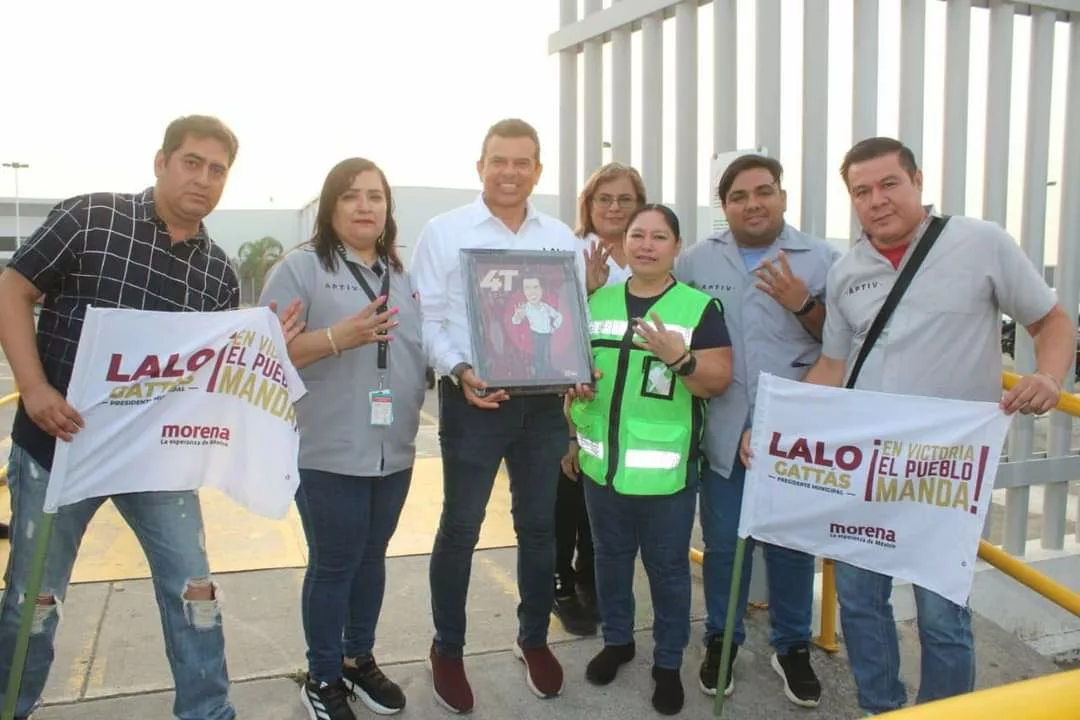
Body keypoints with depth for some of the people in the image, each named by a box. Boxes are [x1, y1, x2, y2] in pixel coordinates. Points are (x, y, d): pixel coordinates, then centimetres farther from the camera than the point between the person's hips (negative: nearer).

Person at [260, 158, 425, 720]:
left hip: (394, 451, 6)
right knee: (333, 565, 5)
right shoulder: (300, 267, -5)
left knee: (371, 558, 17)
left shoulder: (404, 275, 13)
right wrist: (337, 338, -24)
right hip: (329, 453, -5)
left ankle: (359, 659, 35)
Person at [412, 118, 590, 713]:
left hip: (544, 401, 3)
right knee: (459, 528, 6)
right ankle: (447, 649, 26)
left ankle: (534, 639, 34)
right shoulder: (443, 232, -1)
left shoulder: (562, 238, 9)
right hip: (472, 400, -3)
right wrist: (459, 372, -19)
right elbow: (427, 320, -4)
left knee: (539, 526, 14)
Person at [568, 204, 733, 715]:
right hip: (602, 462, 4)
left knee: (668, 567, 8)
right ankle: (616, 639, 39)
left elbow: (720, 380, -10)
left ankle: (668, 662, 26)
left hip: (665, 467, -4)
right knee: (610, 557, 19)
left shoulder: (700, 307, -6)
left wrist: (679, 357, -26)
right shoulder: (596, 302, 7)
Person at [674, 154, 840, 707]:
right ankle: (721, 640, 30)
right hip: (723, 432, 1)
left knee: (792, 543, 11)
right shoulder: (695, 262, 4)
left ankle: (792, 647, 30)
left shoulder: (822, 260, 0)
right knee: (723, 542, 11)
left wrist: (803, 305, -17)